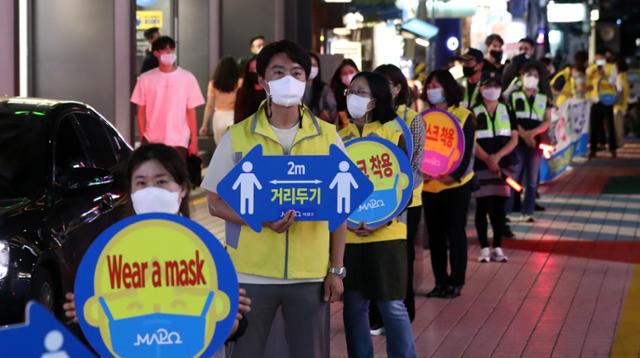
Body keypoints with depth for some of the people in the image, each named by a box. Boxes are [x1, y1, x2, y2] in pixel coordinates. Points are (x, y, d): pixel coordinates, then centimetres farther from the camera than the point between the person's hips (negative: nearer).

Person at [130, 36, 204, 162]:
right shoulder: (146, 79, 2)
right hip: (152, 141, 1)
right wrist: (142, 138, 1)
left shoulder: (187, 78, 0)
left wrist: (194, 140, 0)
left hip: (178, 141, -1)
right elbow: (141, 111, 6)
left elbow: (191, 112, 3)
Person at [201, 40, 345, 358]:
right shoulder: (237, 136, 0)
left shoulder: (327, 136, 4)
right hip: (250, 272, -1)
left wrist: (336, 269, 3)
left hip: (311, 273, 1)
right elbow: (215, 203, 2)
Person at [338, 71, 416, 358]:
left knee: (393, 305, -3)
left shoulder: (394, 135, 1)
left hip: (386, 234, -3)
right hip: (347, 235, 3)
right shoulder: (338, 137, 8)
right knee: (354, 305, 7)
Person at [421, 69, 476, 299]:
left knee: (456, 232, 1)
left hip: (456, 185, -4)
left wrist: (455, 174, -20)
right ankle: (440, 281, 16)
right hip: (429, 185, 4)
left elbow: (467, 150, -7)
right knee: (435, 234, 8)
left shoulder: (463, 116, -2)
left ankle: (456, 282, 8)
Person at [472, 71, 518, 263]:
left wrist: (497, 156, -12)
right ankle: (484, 248, 7)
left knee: (500, 206, 5)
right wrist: (487, 159, -19)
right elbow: (471, 141, -5)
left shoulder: (507, 111, 9)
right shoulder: (474, 113, 2)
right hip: (481, 166, -2)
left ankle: (498, 247, 13)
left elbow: (514, 139, 3)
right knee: (483, 206, 0)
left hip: (503, 165, 2)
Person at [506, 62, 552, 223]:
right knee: (513, 178, -5)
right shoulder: (514, 96, 4)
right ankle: (505, 211, -2)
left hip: (536, 142, 2)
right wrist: (524, 134, -18)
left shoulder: (544, 99, 10)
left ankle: (527, 212, 9)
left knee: (532, 179, 5)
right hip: (517, 141, -2)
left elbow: (547, 122, 2)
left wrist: (532, 132, -15)